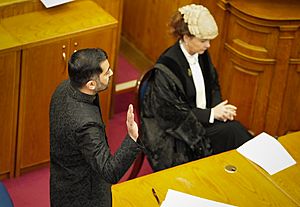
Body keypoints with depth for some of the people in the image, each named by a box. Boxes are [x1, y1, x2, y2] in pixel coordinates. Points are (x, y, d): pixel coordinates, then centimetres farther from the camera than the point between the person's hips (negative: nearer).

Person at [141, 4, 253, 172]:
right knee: (232, 132, -24)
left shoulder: (202, 55, 1)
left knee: (235, 128, -21)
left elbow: (213, 84, 15)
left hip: (204, 119, 7)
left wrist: (219, 107, -5)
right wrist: (211, 114, -17)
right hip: (175, 132, -7)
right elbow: (173, 112, -18)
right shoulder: (166, 68, -20)